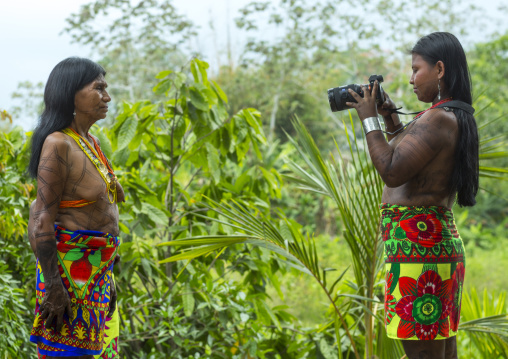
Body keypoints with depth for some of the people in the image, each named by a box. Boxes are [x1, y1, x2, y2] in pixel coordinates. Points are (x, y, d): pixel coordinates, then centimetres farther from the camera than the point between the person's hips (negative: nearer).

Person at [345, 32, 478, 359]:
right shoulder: (458, 118, 16)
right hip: (444, 241, 11)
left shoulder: (438, 119, -15)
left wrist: (369, 120, -8)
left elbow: (392, 172, -19)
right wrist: (391, 118, 21)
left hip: (417, 244, -11)